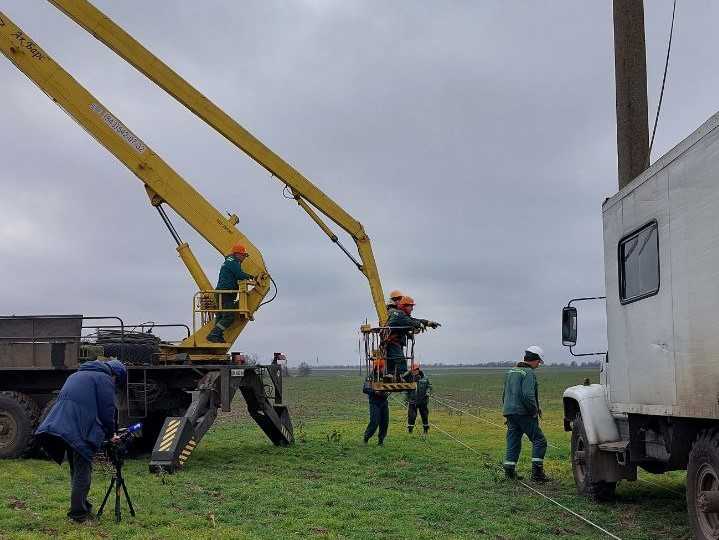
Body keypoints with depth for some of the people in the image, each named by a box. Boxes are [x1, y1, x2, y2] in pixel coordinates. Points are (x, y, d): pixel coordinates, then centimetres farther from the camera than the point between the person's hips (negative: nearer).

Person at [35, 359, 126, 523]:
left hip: (62, 426, 8)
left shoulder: (77, 375, 27)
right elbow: (107, 411, -4)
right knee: (83, 472, -2)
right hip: (80, 430, -8)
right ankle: (78, 513, -1)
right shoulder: (104, 379, 1)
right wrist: (110, 434, 12)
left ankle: (82, 506, 25)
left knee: (76, 471, 17)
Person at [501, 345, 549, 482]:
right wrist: (535, 410, -11)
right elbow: (528, 395, -22)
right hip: (524, 413, -8)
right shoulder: (529, 373, -11)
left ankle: (509, 471, 6)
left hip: (509, 413, 8)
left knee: (513, 442, 11)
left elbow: (504, 394, 22)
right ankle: (537, 471, -5)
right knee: (539, 440, -1)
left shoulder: (511, 372, 17)